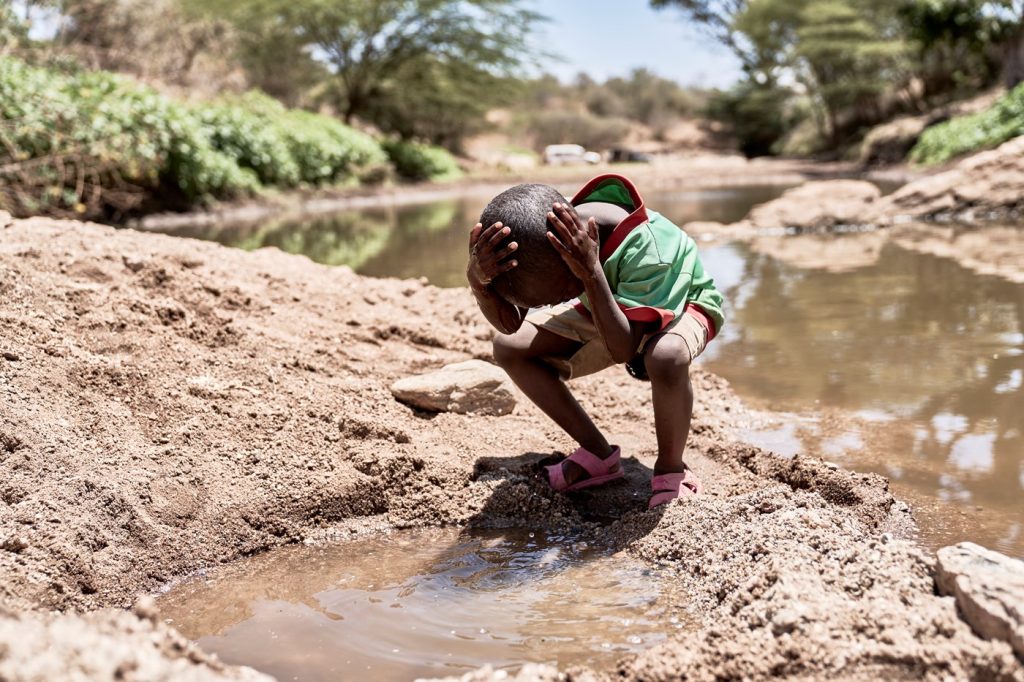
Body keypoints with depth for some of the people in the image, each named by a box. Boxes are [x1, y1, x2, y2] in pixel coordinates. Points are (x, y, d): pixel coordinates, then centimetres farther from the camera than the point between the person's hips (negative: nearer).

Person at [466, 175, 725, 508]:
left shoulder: (645, 248, -41)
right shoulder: (541, 239, -25)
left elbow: (622, 349, -42)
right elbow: (509, 324, -25)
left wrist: (592, 273, -51)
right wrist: (477, 281, -44)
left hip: (681, 305, -6)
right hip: (609, 307, 6)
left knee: (666, 357, -43)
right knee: (509, 348, -10)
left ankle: (671, 467, -13)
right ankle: (599, 455, 0)